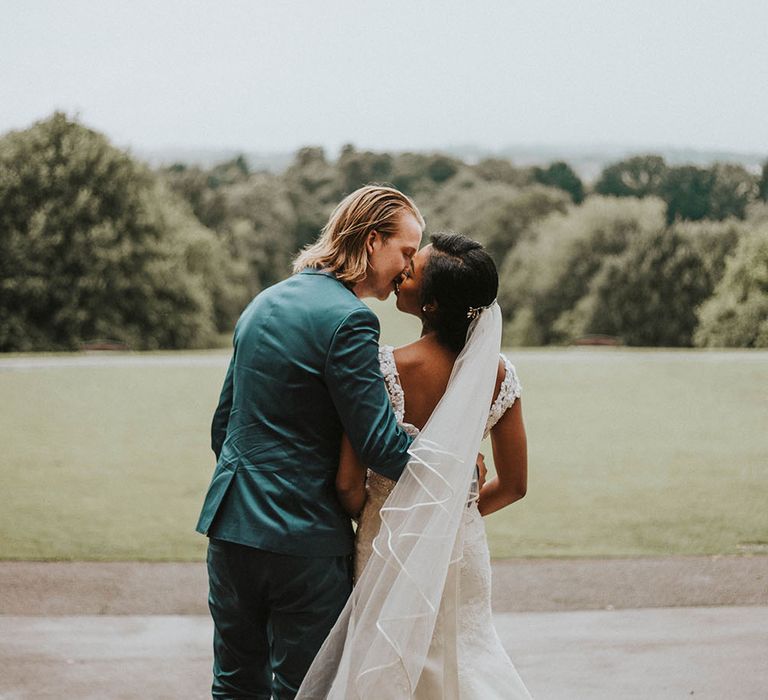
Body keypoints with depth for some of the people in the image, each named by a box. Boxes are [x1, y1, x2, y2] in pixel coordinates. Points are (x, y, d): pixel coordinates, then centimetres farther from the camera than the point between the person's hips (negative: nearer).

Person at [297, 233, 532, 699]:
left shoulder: (386, 369, -19)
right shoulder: (499, 375, -6)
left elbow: (349, 482, -17)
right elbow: (514, 485, 2)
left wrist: (364, 514, 5)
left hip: (393, 547, -4)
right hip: (464, 550, 4)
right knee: (460, 661, 20)